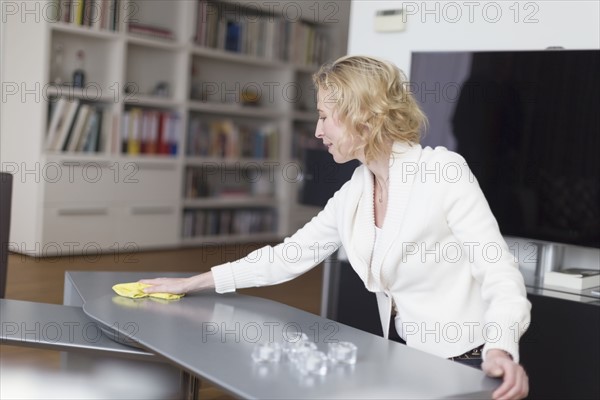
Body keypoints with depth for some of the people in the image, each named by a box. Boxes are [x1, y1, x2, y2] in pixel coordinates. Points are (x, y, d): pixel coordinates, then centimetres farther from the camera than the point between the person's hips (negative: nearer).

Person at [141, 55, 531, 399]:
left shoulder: (444, 171, -15)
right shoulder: (351, 196, 4)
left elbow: (501, 273, -18)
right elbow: (287, 256, 12)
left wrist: (501, 351, -36)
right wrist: (192, 283, 14)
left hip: (468, 365, -5)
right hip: (411, 362, 6)